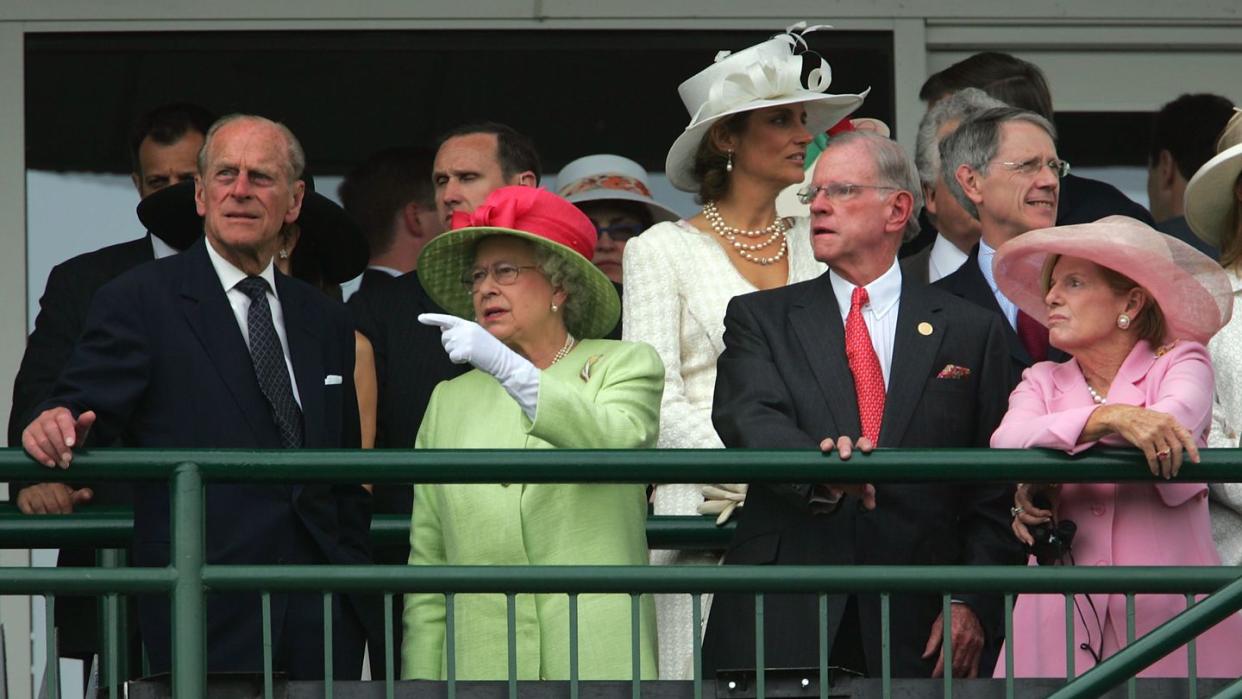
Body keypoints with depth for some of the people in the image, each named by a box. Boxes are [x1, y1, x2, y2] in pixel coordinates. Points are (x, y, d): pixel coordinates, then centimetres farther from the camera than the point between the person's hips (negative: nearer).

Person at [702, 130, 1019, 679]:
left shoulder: (971, 332, 11)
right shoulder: (760, 319, 13)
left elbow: (994, 496, 8)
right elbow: (749, 418, -7)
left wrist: (974, 605, -5)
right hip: (781, 621, 0)